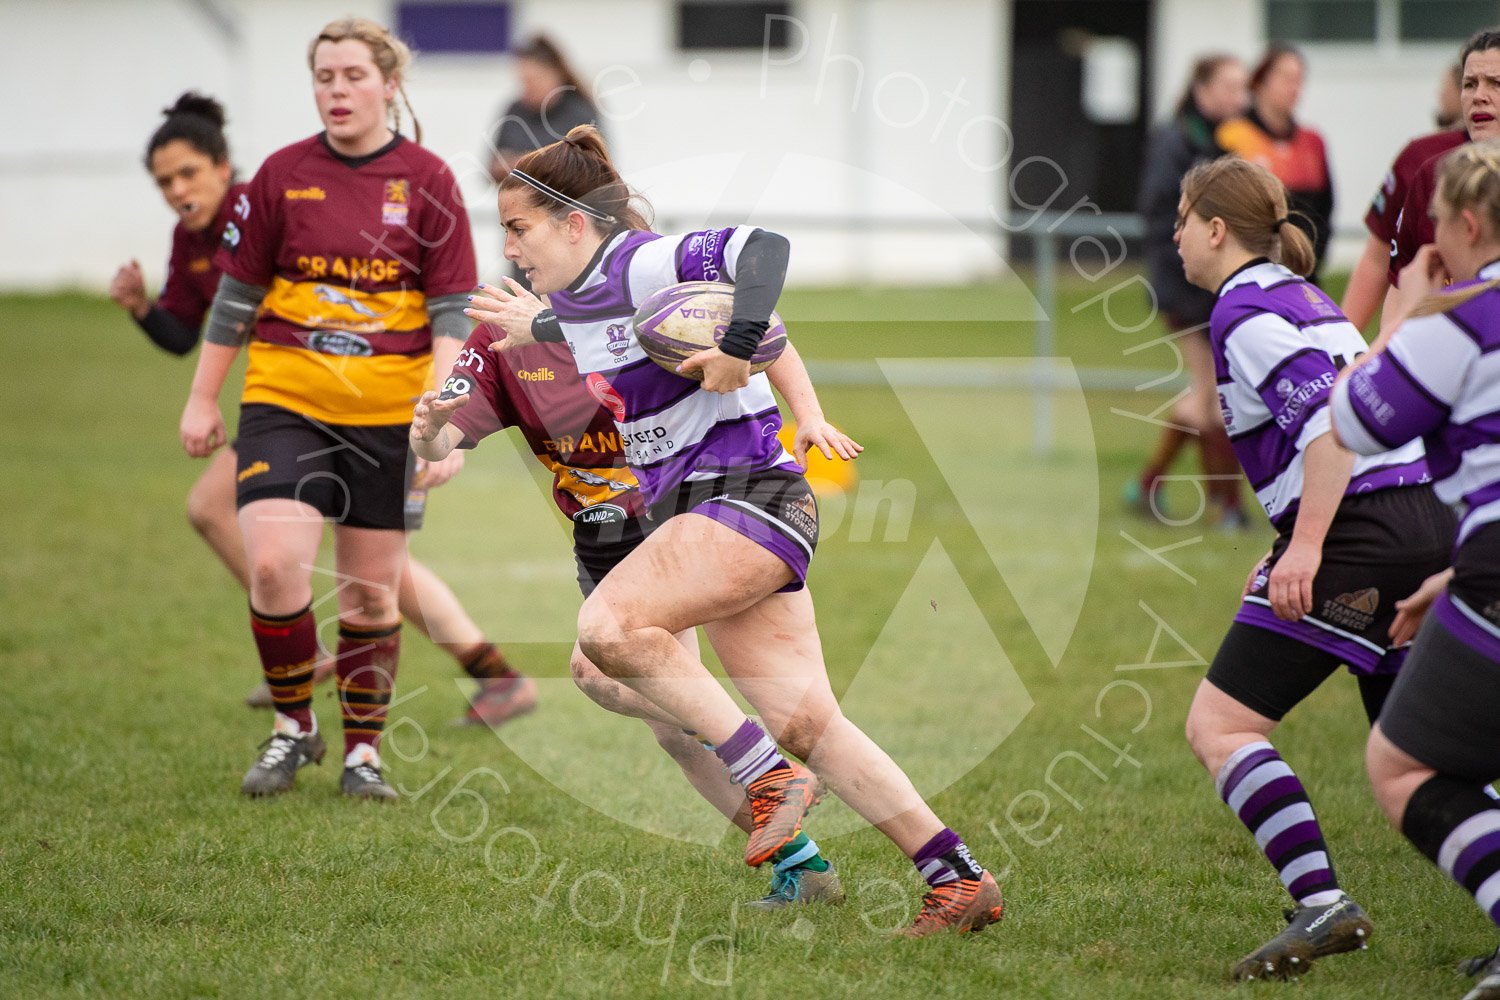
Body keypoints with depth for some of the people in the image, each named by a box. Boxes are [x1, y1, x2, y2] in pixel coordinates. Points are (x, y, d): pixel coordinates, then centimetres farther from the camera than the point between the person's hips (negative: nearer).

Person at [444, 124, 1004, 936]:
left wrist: (738, 346, -32)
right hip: (692, 511, 9)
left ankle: (769, 776, -16)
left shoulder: (642, 263, -13)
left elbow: (763, 248, -24)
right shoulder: (570, 302, 14)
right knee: (807, 722, 2)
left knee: (608, 625, -24)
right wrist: (540, 332, 46)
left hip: (746, 493, -9)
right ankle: (958, 879, 3)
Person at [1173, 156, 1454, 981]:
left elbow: (1332, 419, -19)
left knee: (1219, 726, -7)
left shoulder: (1244, 310, -6)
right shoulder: (1302, 296, 22)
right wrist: (1296, 546, 25)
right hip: (1426, 522, 9)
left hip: (1357, 536, -9)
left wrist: (1306, 546, -24)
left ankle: (1321, 903, -20)